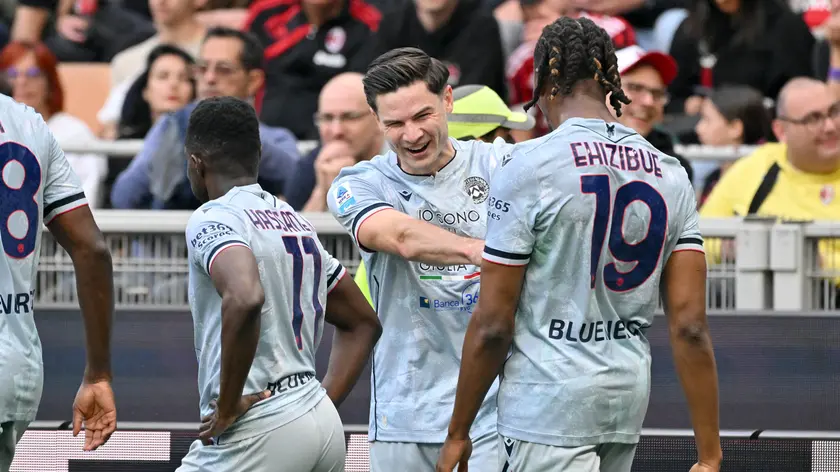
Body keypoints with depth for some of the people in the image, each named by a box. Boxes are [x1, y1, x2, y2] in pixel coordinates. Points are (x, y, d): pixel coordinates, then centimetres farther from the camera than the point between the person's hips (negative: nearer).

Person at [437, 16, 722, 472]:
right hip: (629, 396, 6)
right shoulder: (670, 174, 4)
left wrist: (458, 434, 0)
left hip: (550, 401, -6)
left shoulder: (527, 166, -11)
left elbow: (493, 326, -10)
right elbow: (690, 327, -1)